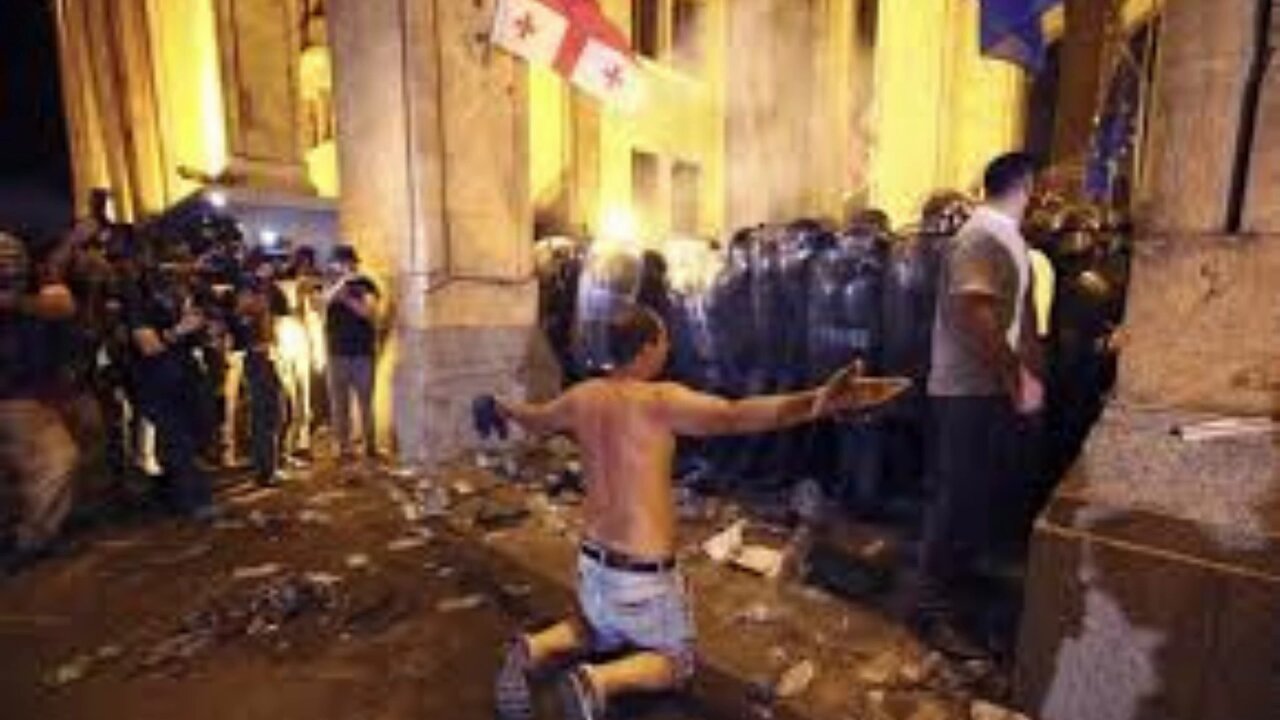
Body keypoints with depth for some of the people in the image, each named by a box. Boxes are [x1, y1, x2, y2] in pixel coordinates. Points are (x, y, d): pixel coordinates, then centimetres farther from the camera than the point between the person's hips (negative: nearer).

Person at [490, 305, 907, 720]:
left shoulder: (581, 398, -2)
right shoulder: (660, 400, -22)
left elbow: (536, 419, 18)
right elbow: (734, 417, -38)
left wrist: (503, 409, 41)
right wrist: (821, 403, -46)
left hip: (593, 563, 6)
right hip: (644, 574, -6)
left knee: (598, 634, 34)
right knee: (676, 662, 19)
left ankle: (532, 651, 7)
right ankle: (599, 681, -6)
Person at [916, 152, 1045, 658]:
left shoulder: (1011, 238, 15)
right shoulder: (979, 239, -16)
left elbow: (1021, 313, 19)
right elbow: (979, 320, -26)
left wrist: (1029, 374, 12)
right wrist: (1019, 378, -19)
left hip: (998, 388, 10)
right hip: (967, 392, -10)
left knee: (997, 494, 18)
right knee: (958, 498, -4)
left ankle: (960, 578, 35)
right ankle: (934, 610, 8)